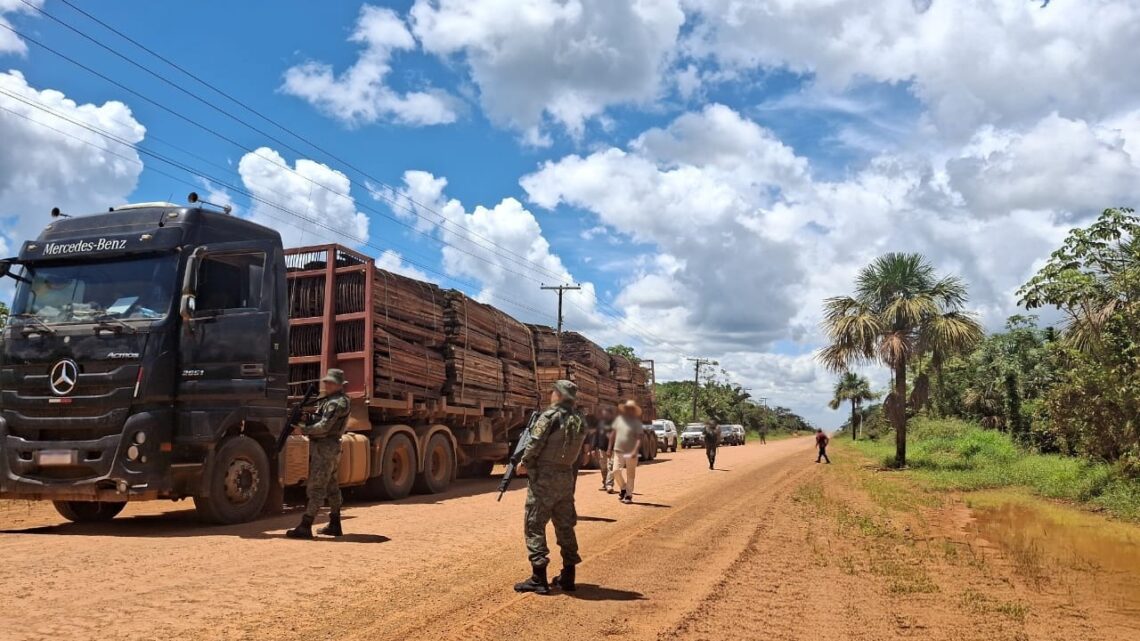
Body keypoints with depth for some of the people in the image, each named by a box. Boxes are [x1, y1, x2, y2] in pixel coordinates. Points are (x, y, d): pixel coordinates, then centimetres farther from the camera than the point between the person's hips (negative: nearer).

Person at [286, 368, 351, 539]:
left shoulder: (337, 403, -15)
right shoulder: (331, 400, 19)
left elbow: (324, 426, -22)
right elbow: (319, 419, 20)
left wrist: (303, 430, -14)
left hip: (324, 448, -11)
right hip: (329, 448, 11)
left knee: (315, 488, -10)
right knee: (331, 487, 14)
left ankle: (305, 527, -10)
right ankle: (335, 526, 22)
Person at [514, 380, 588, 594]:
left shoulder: (550, 416, -12)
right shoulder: (580, 421, 9)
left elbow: (535, 445, -14)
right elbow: (578, 452, 10)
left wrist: (523, 463, 1)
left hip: (544, 477, -7)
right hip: (567, 477, 7)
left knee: (535, 525, -1)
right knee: (565, 525, 13)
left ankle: (539, 578, -4)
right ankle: (567, 577, 18)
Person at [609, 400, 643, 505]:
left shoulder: (636, 423, -5)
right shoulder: (619, 419, 6)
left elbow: (639, 438, -12)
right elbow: (613, 434, 12)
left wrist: (635, 451, -25)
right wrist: (610, 448, 10)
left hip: (630, 453, -3)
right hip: (618, 451, 3)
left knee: (630, 475, 3)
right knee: (616, 471, -7)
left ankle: (628, 495, 15)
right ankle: (623, 488, 18)